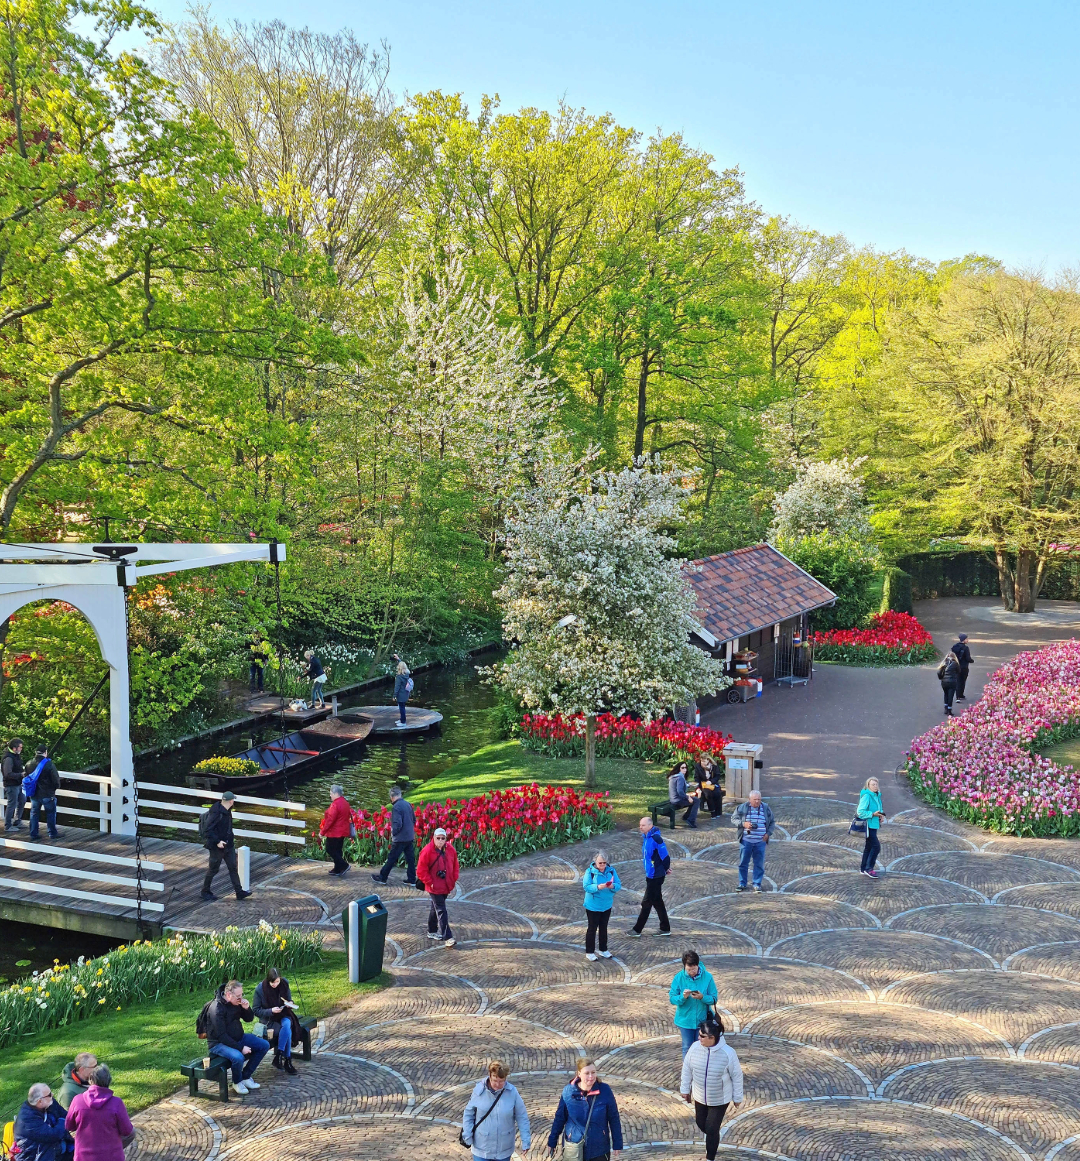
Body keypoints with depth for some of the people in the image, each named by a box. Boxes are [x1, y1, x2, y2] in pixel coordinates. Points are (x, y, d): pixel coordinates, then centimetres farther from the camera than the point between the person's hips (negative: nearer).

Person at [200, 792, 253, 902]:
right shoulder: (216, 813, -23)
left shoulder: (227, 811, 5)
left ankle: (239, 892, 13)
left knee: (233, 867, 9)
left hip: (228, 845, 8)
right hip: (217, 847, -8)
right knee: (213, 869, 6)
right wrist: (217, 841, -26)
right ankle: (205, 891, 23)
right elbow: (208, 830, -24)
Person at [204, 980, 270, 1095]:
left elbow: (249, 1019, 10)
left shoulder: (237, 1002, -1)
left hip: (238, 1037, 8)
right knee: (238, 1057, -36)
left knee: (264, 1046, -1)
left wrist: (247, 1008, -13)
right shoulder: (217, 1008, -25)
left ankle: (246, 1077, 8)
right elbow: (221, 1036, -26)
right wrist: (241, 1048, -26)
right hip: (218, 1043, -8)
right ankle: (237, 1082, -4)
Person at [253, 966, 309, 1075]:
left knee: (287, 1024, -33)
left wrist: (290, 1004, -14)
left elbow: (289, 999, 11)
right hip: (268, 1019, -3)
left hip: (283, 1015, 3)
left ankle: (278, 1057, -25)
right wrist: (271, 1011, -25)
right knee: (287, 1031, -31)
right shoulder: (260, 989, -16)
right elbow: (256, 1011, -11)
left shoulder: (284, 984, -6)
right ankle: (287, 1061, -22)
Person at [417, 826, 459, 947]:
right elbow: (421, 870, -13)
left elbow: (455, 866, 14)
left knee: (436, 908, 21)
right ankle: (447, 937, -7)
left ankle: (432, 932, 36)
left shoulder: (450, 850, 0)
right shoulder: (427, 851, -17)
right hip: (434, 887, -6)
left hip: (447, 886, 6)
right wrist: (430, 882, -14)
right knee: (441, 911, -8)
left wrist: (454, 879, 5)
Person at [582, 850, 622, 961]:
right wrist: (598, 887, -37)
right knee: (592, 928, 5)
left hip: (607, 905, 4)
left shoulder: (611, 871, -3)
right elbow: (586, 887, -21)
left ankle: (603, 950, 32)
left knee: (603, 928, 17)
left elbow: (619, 885, -5)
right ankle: (589, 952, 18)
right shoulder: (590, 872, -14)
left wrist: (612, 886, -28)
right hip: (593, 906, -4)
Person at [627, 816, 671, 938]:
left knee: (647, 903, -1)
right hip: (650, 874, 9)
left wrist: (666, 868, -5)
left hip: (656, 876, -9)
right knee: (657, 902, 16)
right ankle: (665, 929, 25)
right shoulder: (646, 837, 6)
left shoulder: (655, 838, -22)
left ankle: (637, 930, 7)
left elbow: (664, 855, -20)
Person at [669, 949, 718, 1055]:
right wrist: (683, 997, -27)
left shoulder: (707, 977, -12)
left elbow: (714, 999, -9)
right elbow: (672, 998, -8)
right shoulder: (679, 977, -10)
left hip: (702, 1019, 0)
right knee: (687, 1048, 12)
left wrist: (702, 997, -28)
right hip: (685, 1020, 0)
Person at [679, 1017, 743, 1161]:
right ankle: (711, 1141, 54)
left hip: (720, 1099, -4)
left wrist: (737, 1097, -3)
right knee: (701, 1123, 20)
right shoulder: (695, 1047, -18)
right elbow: (687, 1069, -2)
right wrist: (685, 1089, 7)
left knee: (712, 1129, 2)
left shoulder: (728, 1053, -27)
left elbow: (737, 1076, -13)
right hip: (700, 1096, 4)